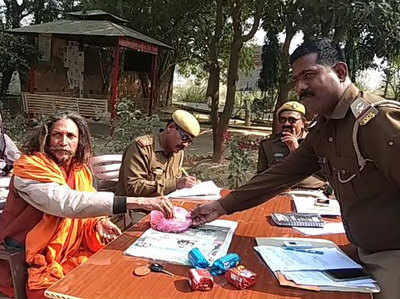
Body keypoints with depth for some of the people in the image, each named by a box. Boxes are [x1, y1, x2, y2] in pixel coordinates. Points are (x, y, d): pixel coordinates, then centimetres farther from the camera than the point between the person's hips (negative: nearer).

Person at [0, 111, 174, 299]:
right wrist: (138, 202, -42)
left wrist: (98, 222, -12)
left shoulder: (80, 170, 3)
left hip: (70, 253, 7)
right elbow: (68, 203, -36)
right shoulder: (29, 168, -20)